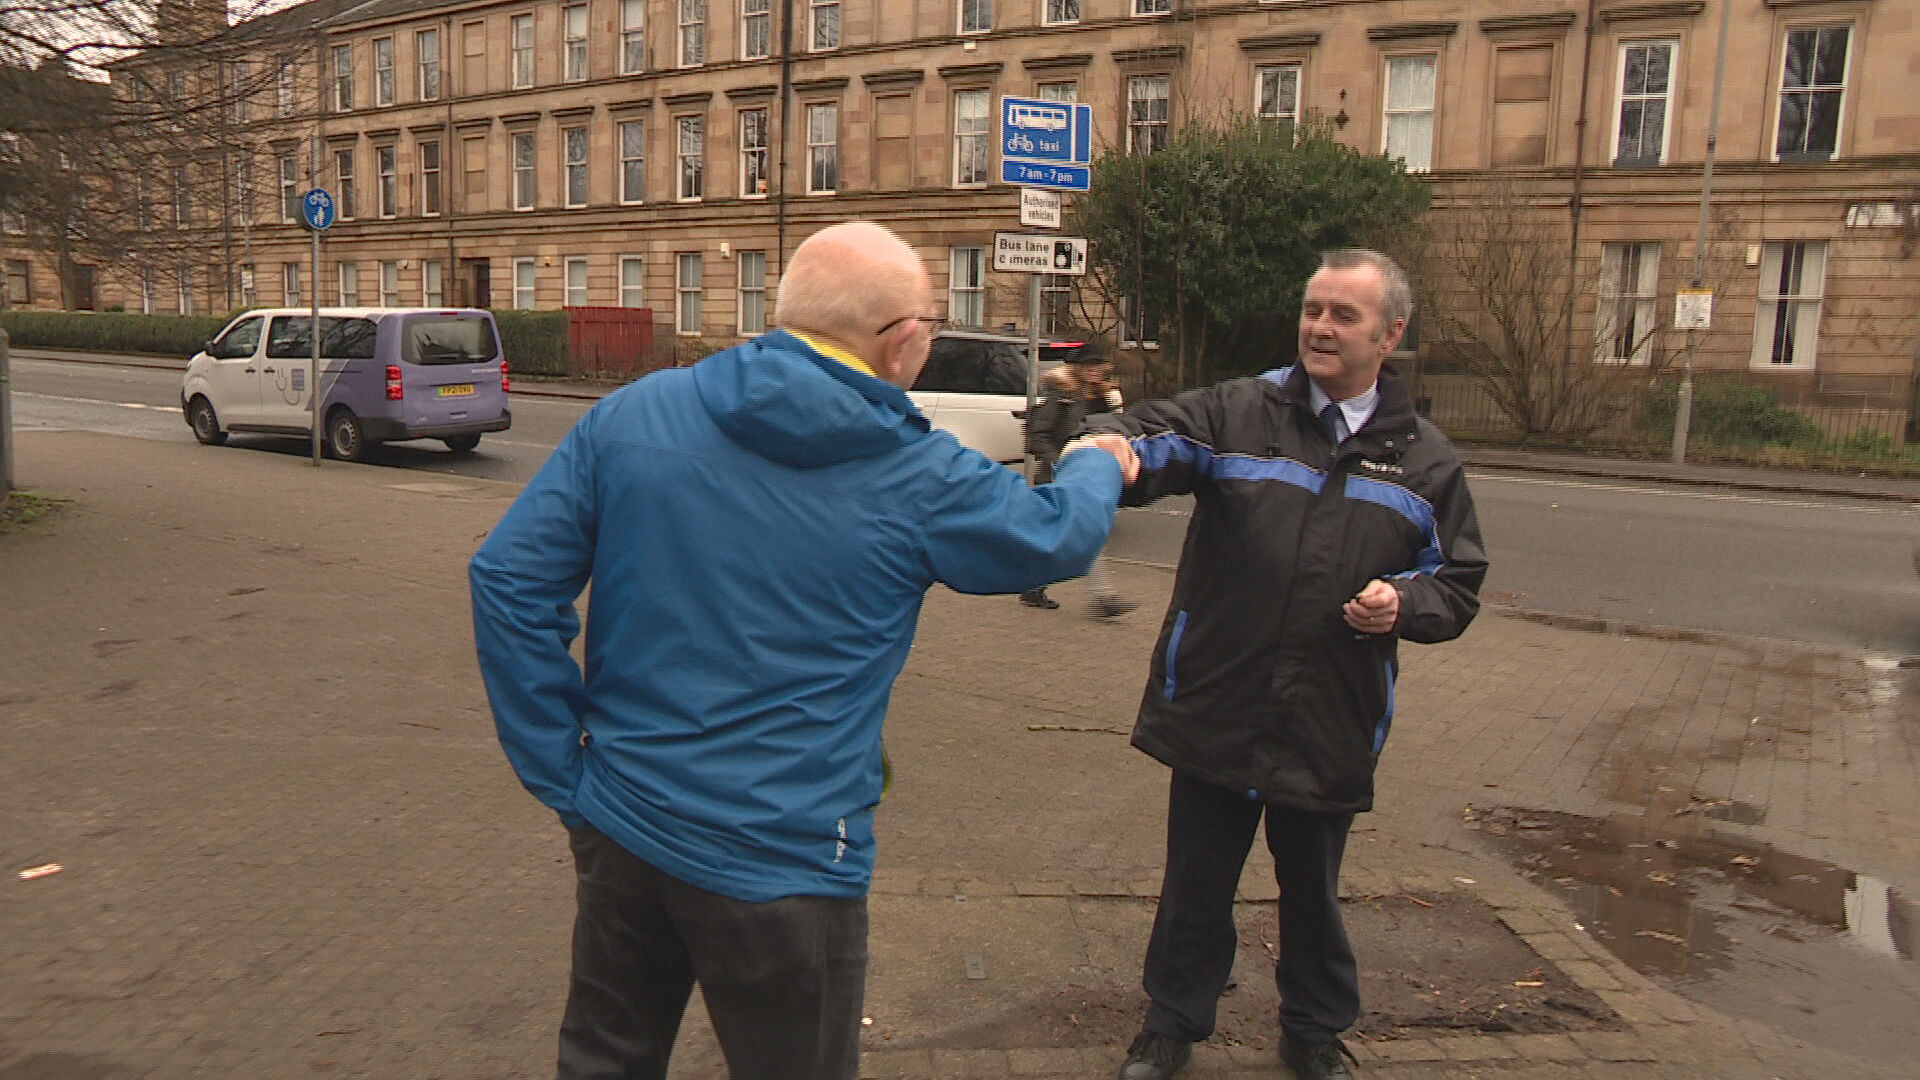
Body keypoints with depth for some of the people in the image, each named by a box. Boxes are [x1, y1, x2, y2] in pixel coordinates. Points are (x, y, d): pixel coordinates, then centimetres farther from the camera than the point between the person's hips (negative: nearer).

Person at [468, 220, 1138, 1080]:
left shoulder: (632, 414, -6)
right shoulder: (917, 479, -13)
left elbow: (508, 577, -7)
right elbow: (1057, 538, 4)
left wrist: (561, 773, 1)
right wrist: (1097, 465, 27)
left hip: (620, 825, 4)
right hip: (782, 864, -4)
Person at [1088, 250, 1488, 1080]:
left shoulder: (1424, 460, 6)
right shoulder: (1237, 412, -2)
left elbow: (1459, 583, 12)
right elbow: (1156, 441, -19)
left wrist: (1405, 603, -10)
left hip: (1331, 727, 2)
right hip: (1215, 709, -1)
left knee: (1313, 892, 19)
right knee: (1196, 887, 13)